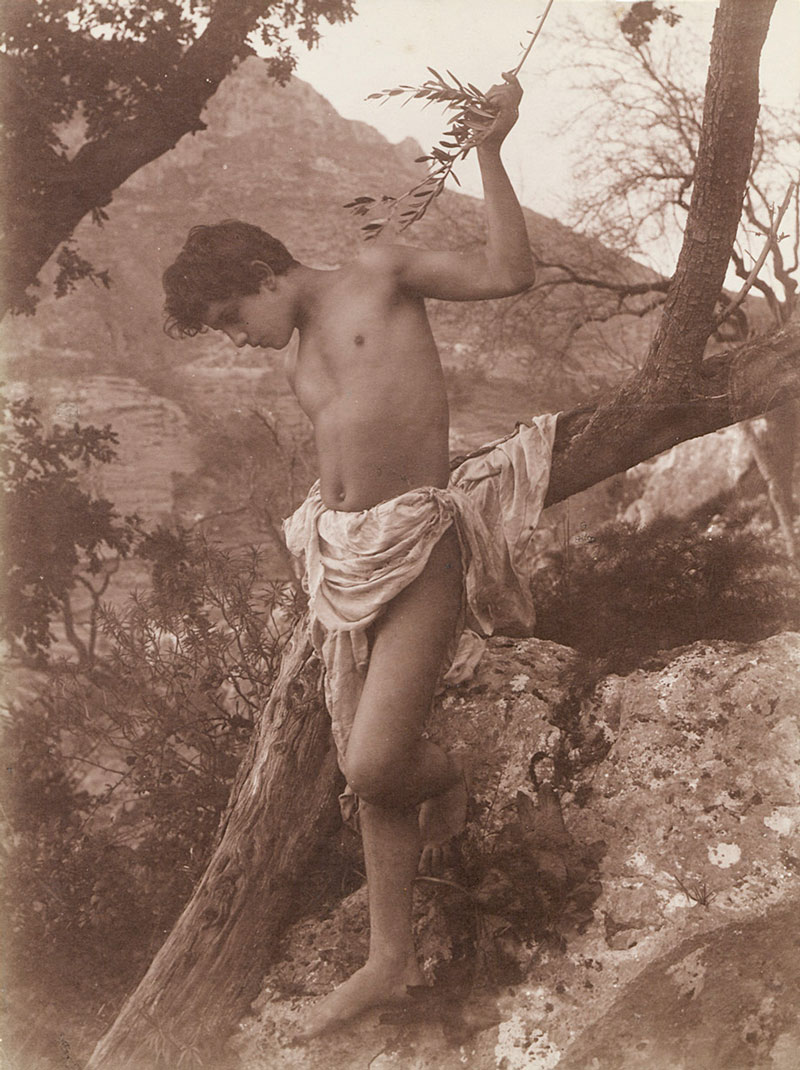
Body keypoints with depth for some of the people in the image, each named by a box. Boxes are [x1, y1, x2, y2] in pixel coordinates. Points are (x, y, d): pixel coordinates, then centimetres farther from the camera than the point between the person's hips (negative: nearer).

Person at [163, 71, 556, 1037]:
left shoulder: (378, 274, 2)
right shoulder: (300, 368, 20)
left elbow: (509, 273, -6)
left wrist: (490, 149, -8)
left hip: (418, 550, -7)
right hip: (342, 557, 7)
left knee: (374, 766, -13)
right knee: (366, 773, 9)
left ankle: (446, 777, 22)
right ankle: (390, 959, 29)